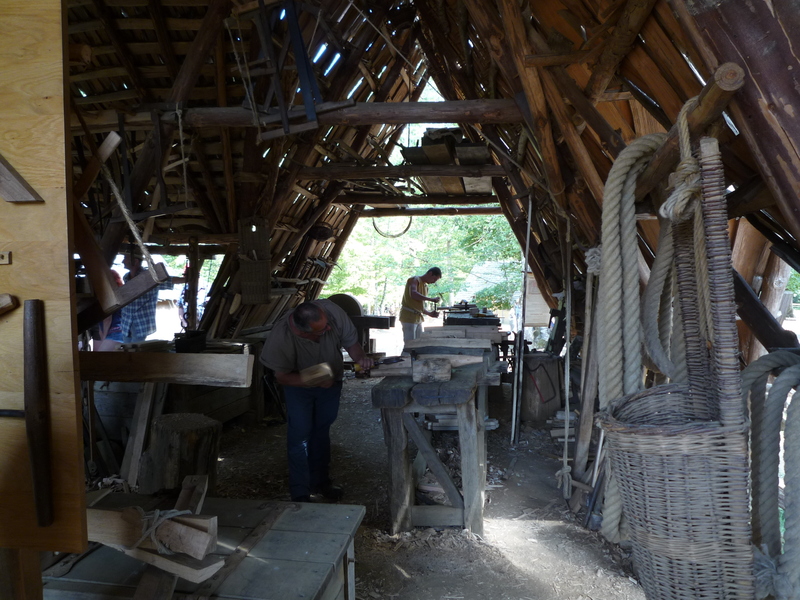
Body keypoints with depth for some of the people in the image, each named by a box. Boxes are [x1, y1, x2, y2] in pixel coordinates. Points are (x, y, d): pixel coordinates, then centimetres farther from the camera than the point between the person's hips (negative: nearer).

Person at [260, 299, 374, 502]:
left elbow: (351, 341, -17)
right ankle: (300, 493, 8)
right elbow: (281, 377, -23)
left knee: (322, 430, 17)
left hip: (331, 381, 3)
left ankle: (320, 481, 34)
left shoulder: (332, 311, -34)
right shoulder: (281, 337, -38)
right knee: (300, 434, -6)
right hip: (299, 385, -3)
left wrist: (361, 357, -37)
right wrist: (315, 380, -35)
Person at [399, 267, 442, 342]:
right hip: (409, 318, -9)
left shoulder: (425, 286, 18)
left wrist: (430, 313, 3)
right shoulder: (415, 280, -8)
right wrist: (432, 299, -28)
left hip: (418, 319, 9)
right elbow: (413, 294, -31)